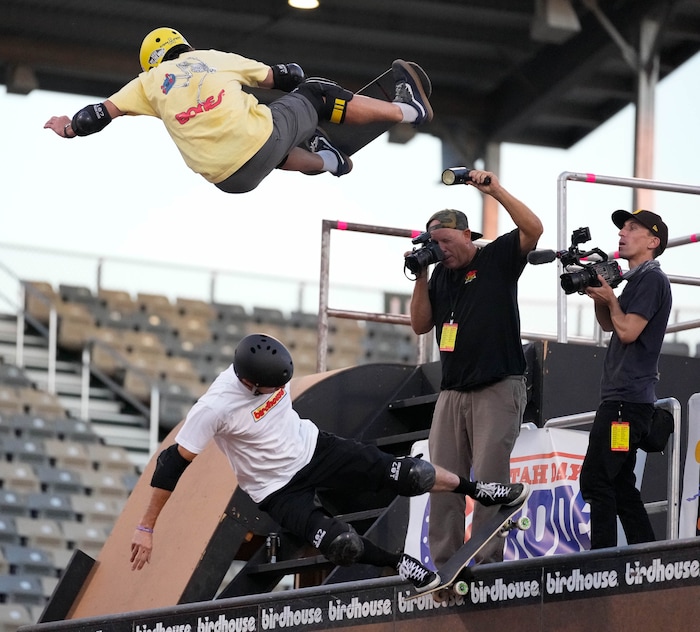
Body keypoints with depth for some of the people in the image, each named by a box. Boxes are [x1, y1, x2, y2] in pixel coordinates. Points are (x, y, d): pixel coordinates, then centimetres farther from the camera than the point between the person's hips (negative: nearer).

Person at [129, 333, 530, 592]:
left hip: (312, 448, 5)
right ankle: (400, 564, 3)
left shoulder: (271, 367, -16)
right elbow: (173, 464, -25)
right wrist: (146, 528, -22)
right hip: (278, 491, -4)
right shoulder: (214, 408, -32)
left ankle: (476, 490, 19)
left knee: (406, 475, -5)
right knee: (342, 544, -25)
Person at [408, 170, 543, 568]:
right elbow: (421, 325, 13)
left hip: (498, 389, -6)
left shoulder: (498, 258, 0)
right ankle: (444, 564, 3)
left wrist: (496, 191, -20)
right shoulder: (440, 275, 16)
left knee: (489, 480, -11)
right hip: (452, 392, 6)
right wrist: (421, 278, 3)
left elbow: (533, 229, -15)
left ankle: (489, 562, -10)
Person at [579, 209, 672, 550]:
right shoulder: (637, 279, 20)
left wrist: (610, 298, -4)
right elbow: (609, 325, 26)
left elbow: (628, 330, -18)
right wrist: (598, 295, 9)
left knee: (595, 480, -14)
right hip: (619, 396, 10)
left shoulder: (651, 278, -10)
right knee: (620, 485, 11)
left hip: (628, 399, -10)